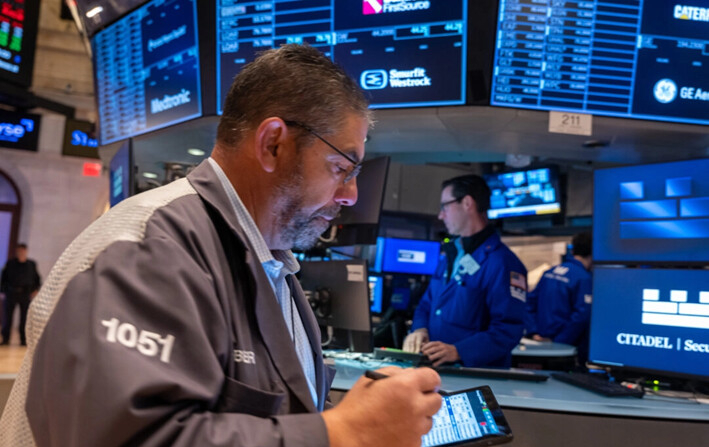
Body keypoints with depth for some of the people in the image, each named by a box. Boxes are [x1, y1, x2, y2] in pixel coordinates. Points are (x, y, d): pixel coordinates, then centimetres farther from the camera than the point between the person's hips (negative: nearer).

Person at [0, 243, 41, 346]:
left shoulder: (32, 264, 7)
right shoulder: (10, 263, 5)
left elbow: (37, 278, 12)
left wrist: (35, 289, 2)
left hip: (26, 294, 0)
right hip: (11, 293, 0)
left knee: (24, 317, 3)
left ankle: (23, 339, 9)